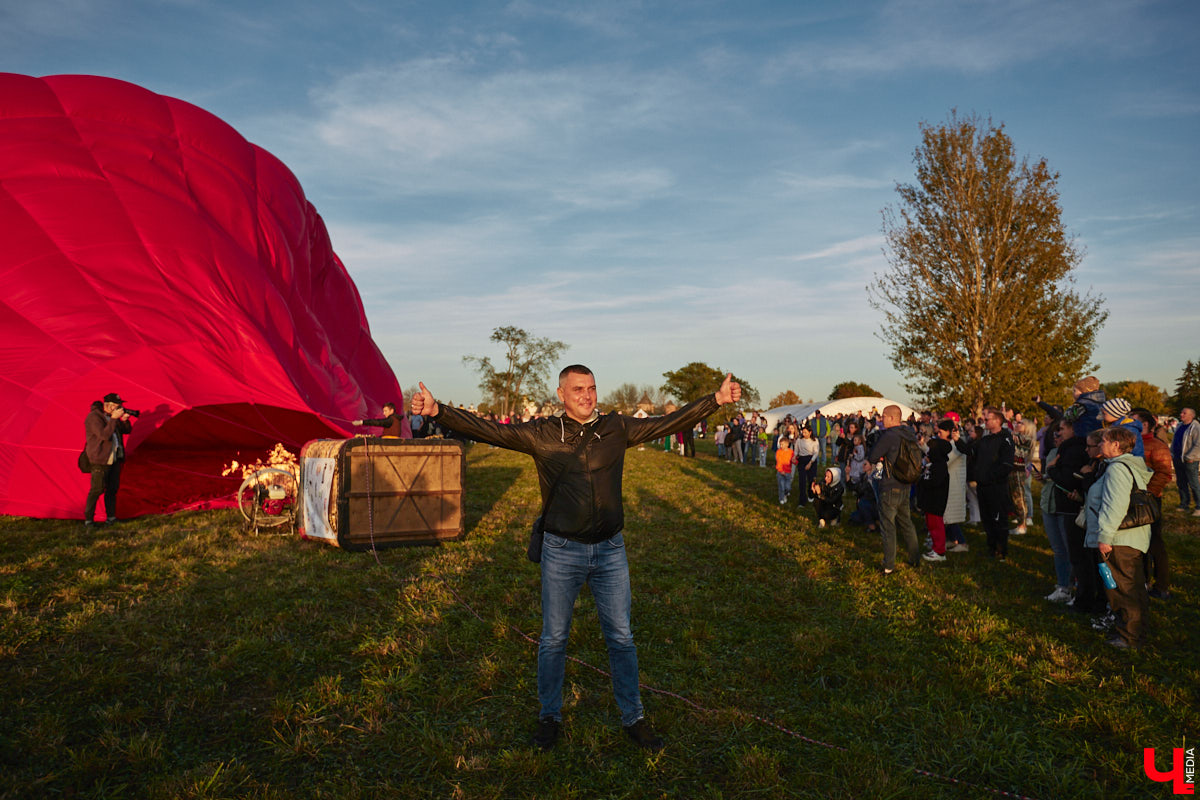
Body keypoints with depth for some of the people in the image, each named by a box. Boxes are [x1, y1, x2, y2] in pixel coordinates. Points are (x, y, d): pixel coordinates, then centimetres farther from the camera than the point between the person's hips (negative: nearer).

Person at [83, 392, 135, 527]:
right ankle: (88, 520, -1)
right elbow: (104, 435, -26)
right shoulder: (94, 417, -14)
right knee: (97, 489, -9)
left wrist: (125, 420, -5)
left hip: (114, 458, 8)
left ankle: (111, 517, 17)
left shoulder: (112, 416, 11)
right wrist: (114, 419, -23)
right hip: (100, 459, -8)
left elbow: (127, 431, 15)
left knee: (112, 488, 10)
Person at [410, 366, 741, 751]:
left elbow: (668, 423, 2)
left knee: (621, 637, 12)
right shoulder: (541, 434, -6)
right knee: (554, 637, 13)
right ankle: (549, 716, 33)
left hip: (610, 550, 2)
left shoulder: (616, 429, -1)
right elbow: (488, 430, -12)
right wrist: (437, 411, -24)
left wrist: (716, 400, -3)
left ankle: (634, 718, 29)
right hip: (562, 551, -1)